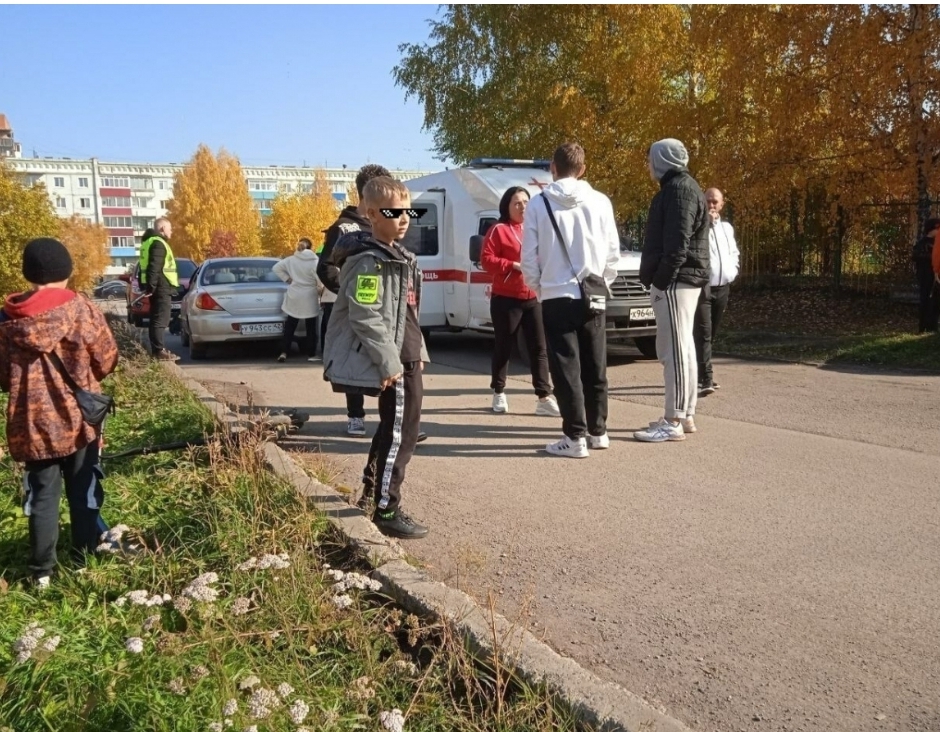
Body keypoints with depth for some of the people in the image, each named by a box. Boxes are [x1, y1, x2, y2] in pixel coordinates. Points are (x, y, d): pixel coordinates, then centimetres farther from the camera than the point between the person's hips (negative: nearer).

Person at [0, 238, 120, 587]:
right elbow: (107, 360, -5)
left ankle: (42, 570, 16)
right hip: (78, 417, -2)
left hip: (31, 421, 2)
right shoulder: (80, 308, -10)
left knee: (42, 494, 12)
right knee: (83, 491, 12)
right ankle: (84, 558, 21)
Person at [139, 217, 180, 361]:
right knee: (160, 320, -9)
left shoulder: (151, 241, 20)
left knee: (156, 320, 12)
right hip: (161, 288, -11)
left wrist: (148, 286, 23)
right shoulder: (158, 243, -13)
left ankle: (157, 349, 17)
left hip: (158, 288, 11)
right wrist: (151, 286, -24)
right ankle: (159, 351, -10)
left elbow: (151, 266, 23)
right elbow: (154, 267, -22)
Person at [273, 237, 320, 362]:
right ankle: (311, 354, 9)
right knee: (311, 328, 7)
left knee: (290, 327, 10)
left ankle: (284, 352, 3)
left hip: (293, 297, 3)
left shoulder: (291, 259, 0)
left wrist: (287, 279, 2)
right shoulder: (314, 261, -11)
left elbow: (276, 268, 1)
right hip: (309, 299, -3)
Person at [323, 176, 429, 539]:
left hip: (405, 358, 11)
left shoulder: (398, 255, 15)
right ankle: (387, 510, 0)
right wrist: (389, 363, -24)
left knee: (393, 428, 21)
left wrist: (418, 350, 19)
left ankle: (372, 486, 38)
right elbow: (365, 318, -23)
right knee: (400, 433, -8)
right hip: (391, 364, -11)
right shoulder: (368, 261, -17)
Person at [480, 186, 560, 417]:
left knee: (539, 348, 0)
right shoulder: (498, 230, -3)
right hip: (506, 299, -5)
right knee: (503, 348, 6)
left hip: (534, 298, 5)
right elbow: (486, 259, -11)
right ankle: (499, 393, 21)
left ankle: (544, 398, 1)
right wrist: (514, 265, -19)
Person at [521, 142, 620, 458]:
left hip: (557, 297, -3)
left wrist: (538, 287, 14)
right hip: (592, 297, 3)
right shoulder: (600, 202, 2)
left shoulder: (539, 204, -3)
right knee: (594, 367, 12)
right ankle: (597, 431, 21)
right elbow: (613, 252, 4)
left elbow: (529, 256, -2)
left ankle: (575, 437, -1)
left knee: (566, 368, 0)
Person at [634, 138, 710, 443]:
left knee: (674, 349, -11)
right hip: (684, 280, 11)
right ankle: (685, 415, 19)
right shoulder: (681, 186, 20)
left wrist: (661, 279, -22)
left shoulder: (679, 188, -12)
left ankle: (673, 422, -10)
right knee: (682, 348, 12)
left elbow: (677, 242, -21)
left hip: (674, 281, -11)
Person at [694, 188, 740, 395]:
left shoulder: (727, 228, 17)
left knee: (711, 334, 13)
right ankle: (706, 379, -18)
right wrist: (706, 223, -21)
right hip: (703, 286, -7)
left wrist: (733, 269, 12)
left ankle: (702, 373, 24)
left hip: (723, 287, 7)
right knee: (703, 333, -13)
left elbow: (734, 252, 29)